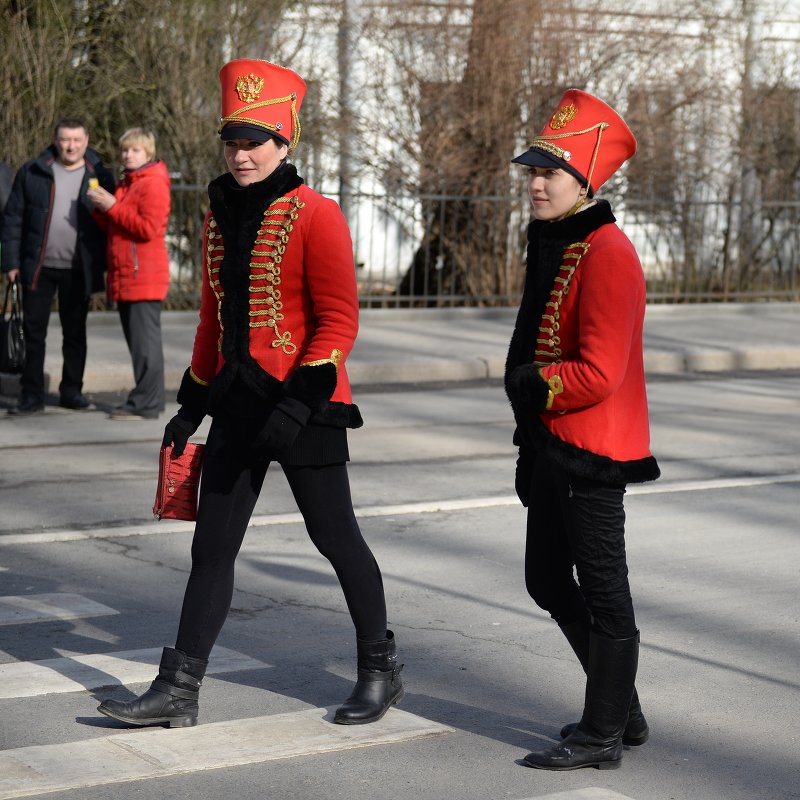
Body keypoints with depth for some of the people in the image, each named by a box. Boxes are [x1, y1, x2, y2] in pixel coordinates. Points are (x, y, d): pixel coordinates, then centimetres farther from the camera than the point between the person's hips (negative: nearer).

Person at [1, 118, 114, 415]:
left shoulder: (100, 176, 2)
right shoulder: (32, 172, 2)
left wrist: (106, 264, -3)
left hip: (79, 270, 0)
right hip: (39, 267, 0)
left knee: (75, 333, 9)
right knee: (34, 332, 3)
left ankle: (71, 391, 20)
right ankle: (31, 395, 9)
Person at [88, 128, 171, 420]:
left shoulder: (153, 185, -9)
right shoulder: (125, 184, 21)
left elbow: (148, 228, -19)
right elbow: (115, 228, 25)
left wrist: (113, 207, -16)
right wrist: (101, 209, 6)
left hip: (143, 277, -10)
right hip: (124, 276, 10)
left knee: (145, 339, -9)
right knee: (137, 339, 12)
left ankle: (146, 404, -9)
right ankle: (146, 399, 18)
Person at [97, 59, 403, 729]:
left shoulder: (315, 216, -12)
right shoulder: (221, 214, 10)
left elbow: (339, 322, -14)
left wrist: (299, 401, -23)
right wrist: (192, 403, 18)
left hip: (305, 406, -6)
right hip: (238, 405, 7)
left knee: (336, 540, 6)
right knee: (213, 547, 6)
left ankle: (381, 669, 24)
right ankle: (179, 691, 10)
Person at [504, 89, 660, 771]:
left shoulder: (606, 254, -18)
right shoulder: (552, 243, 13)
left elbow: (597, 375, -25)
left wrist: (529, 386, -11)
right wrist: (532, 444, 18)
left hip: (593, 455, -11)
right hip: (552, 446, 11)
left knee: (603, 593, 0)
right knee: (547, 580, 18)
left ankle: (603, 736, 12)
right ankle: (623, 711, 30)